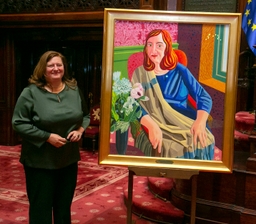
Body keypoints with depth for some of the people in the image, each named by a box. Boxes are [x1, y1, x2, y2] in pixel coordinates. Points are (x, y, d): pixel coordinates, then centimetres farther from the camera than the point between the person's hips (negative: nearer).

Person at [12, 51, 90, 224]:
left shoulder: (74, 90, 3)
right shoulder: (31, 93, -11)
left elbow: (86, 115, 15)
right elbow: (19, 123, -13)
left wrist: (80, 130, -6)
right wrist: (47, 137, -19)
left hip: (69, 159, 5)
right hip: (40, 162, -4)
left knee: (64, 206, 18)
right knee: (41, 208, 6)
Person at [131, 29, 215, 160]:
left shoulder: (180, 71, 6)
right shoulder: (140, 73, 3)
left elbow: (204, 97, 2)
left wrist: (201, 121, -19)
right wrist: (152, 125, -28)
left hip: (185, 123, 2)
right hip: (156, 126, -2)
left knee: (204, 141, -24)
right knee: (170, 149, -31)